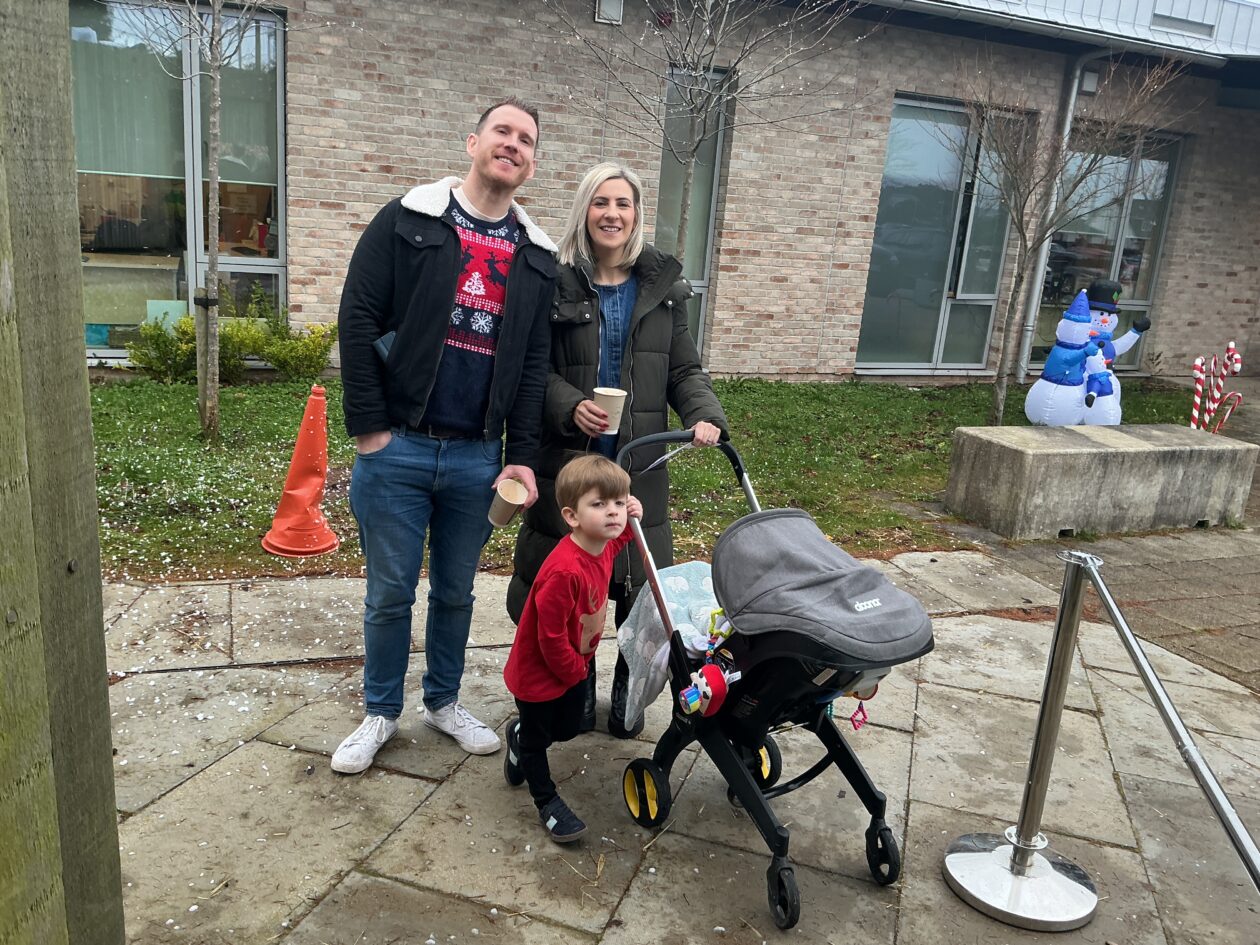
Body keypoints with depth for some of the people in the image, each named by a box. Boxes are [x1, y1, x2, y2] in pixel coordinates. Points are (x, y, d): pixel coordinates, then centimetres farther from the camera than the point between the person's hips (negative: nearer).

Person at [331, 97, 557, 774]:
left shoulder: (537, 256, 9)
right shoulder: (409, 221, -1)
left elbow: (533, 363, 7)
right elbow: (358, 320, -5)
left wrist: (522, 457, 0)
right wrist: (369, 428, -10)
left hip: (477, 457, 3)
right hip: (396, 446, -3)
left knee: (456, 591, 15)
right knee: (391, 592, 8)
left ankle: (443, 701, 36)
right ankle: (381, 712, 28)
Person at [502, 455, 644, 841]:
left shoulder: (602, 547, -11)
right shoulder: (564, 571, -38)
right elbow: (551, 637, -31)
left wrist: (631, 521, -3)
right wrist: (575, 670, -13)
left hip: (574, 666, 8)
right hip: (539, 673, -8)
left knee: (567, 729, 25)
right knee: (537, 739, 16)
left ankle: (519, 735, 54)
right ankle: (547, 801, 39)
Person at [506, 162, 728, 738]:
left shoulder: (663, 287, 7)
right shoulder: (558, 284, -2)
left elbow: (684, 370, 8)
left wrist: (704, 414, -10)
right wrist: (570, 407, -20)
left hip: (640, 468, 2)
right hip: (569, 464, -2)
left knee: (638, 587, 6)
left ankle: (626, 691, 28)